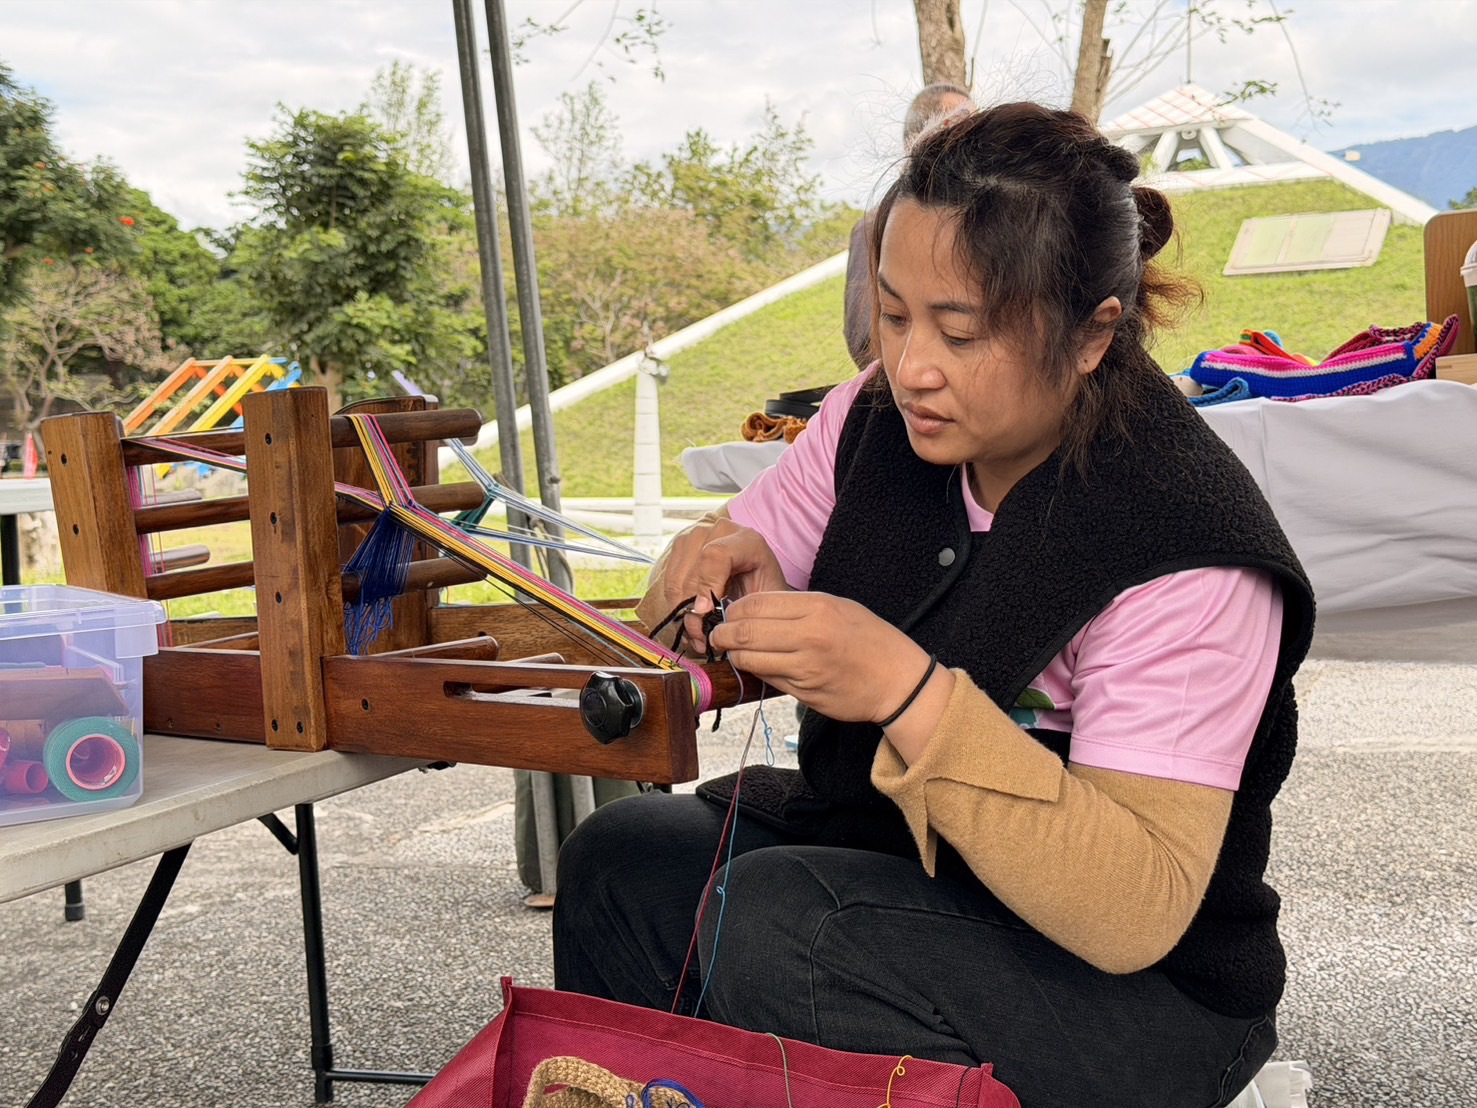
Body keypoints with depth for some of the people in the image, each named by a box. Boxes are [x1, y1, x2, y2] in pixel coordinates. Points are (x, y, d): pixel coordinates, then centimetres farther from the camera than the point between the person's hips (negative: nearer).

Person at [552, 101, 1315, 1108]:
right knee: (621, 860, -13)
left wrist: (909, 691, -40)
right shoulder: (880, 419, -4)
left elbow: (1136, 915, -30)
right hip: (885, 853, 7)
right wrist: (729, 572, -16)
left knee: (769, 918, -28)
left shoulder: (1184, 553, -25)